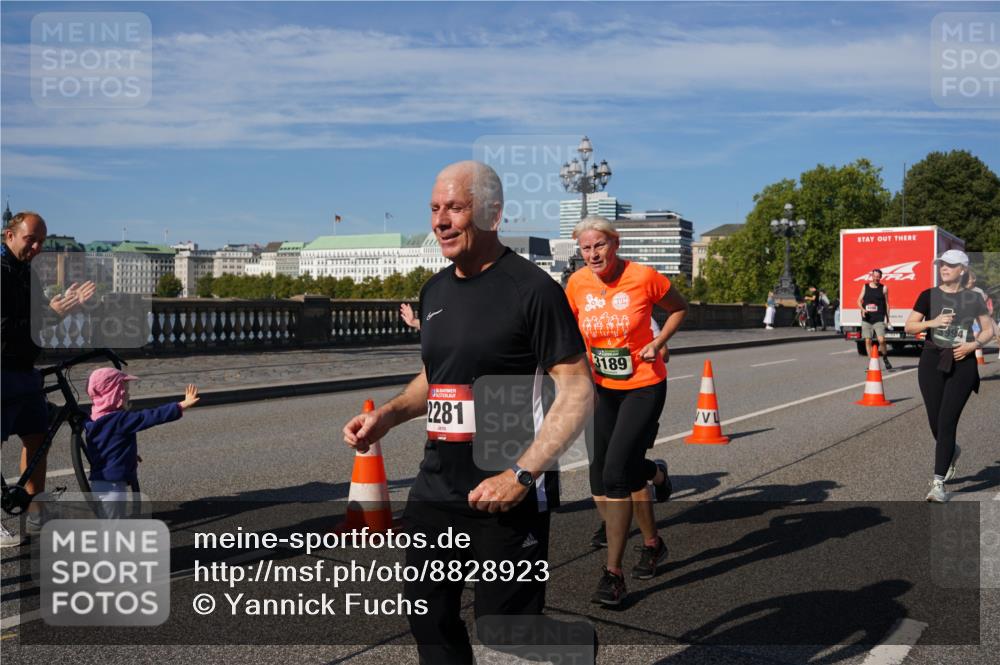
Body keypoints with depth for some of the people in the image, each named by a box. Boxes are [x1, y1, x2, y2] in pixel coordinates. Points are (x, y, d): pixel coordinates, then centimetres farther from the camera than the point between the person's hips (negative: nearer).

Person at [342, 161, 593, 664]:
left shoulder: (531, 288, -13)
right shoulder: (435, 290, 9)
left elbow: (578, 392, -15)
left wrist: (522, 475, -22)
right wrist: (388, 415, 4)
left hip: (507, 494, -7)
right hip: (436, 488, 7)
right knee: (427, 612, 18)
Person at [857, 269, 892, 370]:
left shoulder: (884, 288, 5)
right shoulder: (865, 287, 10)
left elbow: (886, 303, 8)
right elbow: (859, 300, 11)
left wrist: (887, 317, 3)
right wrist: (862, 309, -8)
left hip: (879, 319, -2)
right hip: (866, 319, 2)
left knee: (881, 340, -15)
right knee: (868, 341, 1)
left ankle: (885, 359, 8)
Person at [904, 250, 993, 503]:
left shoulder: (973, 298, 4)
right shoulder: (929, 295, 4)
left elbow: (989, 329, 11)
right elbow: (909, 326, 3)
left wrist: (973, 344, -7)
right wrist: (932, 322, -15)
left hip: (962, 363, -1)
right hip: (932, 361, 2)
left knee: (947, 422, -9)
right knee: (935, 422, 7)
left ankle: (938, 483, -4)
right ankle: (952, 453, 42)